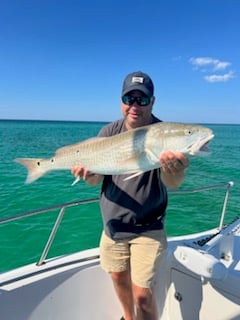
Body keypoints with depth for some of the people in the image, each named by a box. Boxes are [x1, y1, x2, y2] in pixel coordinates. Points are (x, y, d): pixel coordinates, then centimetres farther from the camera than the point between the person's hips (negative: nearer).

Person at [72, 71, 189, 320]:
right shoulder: (109, 132, -4)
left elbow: (173, 184, -25)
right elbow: (96, 179, -6)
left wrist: (173, 169, -48)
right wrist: (88, 173, -29)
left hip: (147, 228, -3)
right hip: (113, 224, 4)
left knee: (143, 294, -3)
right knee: (119, 279, 20)